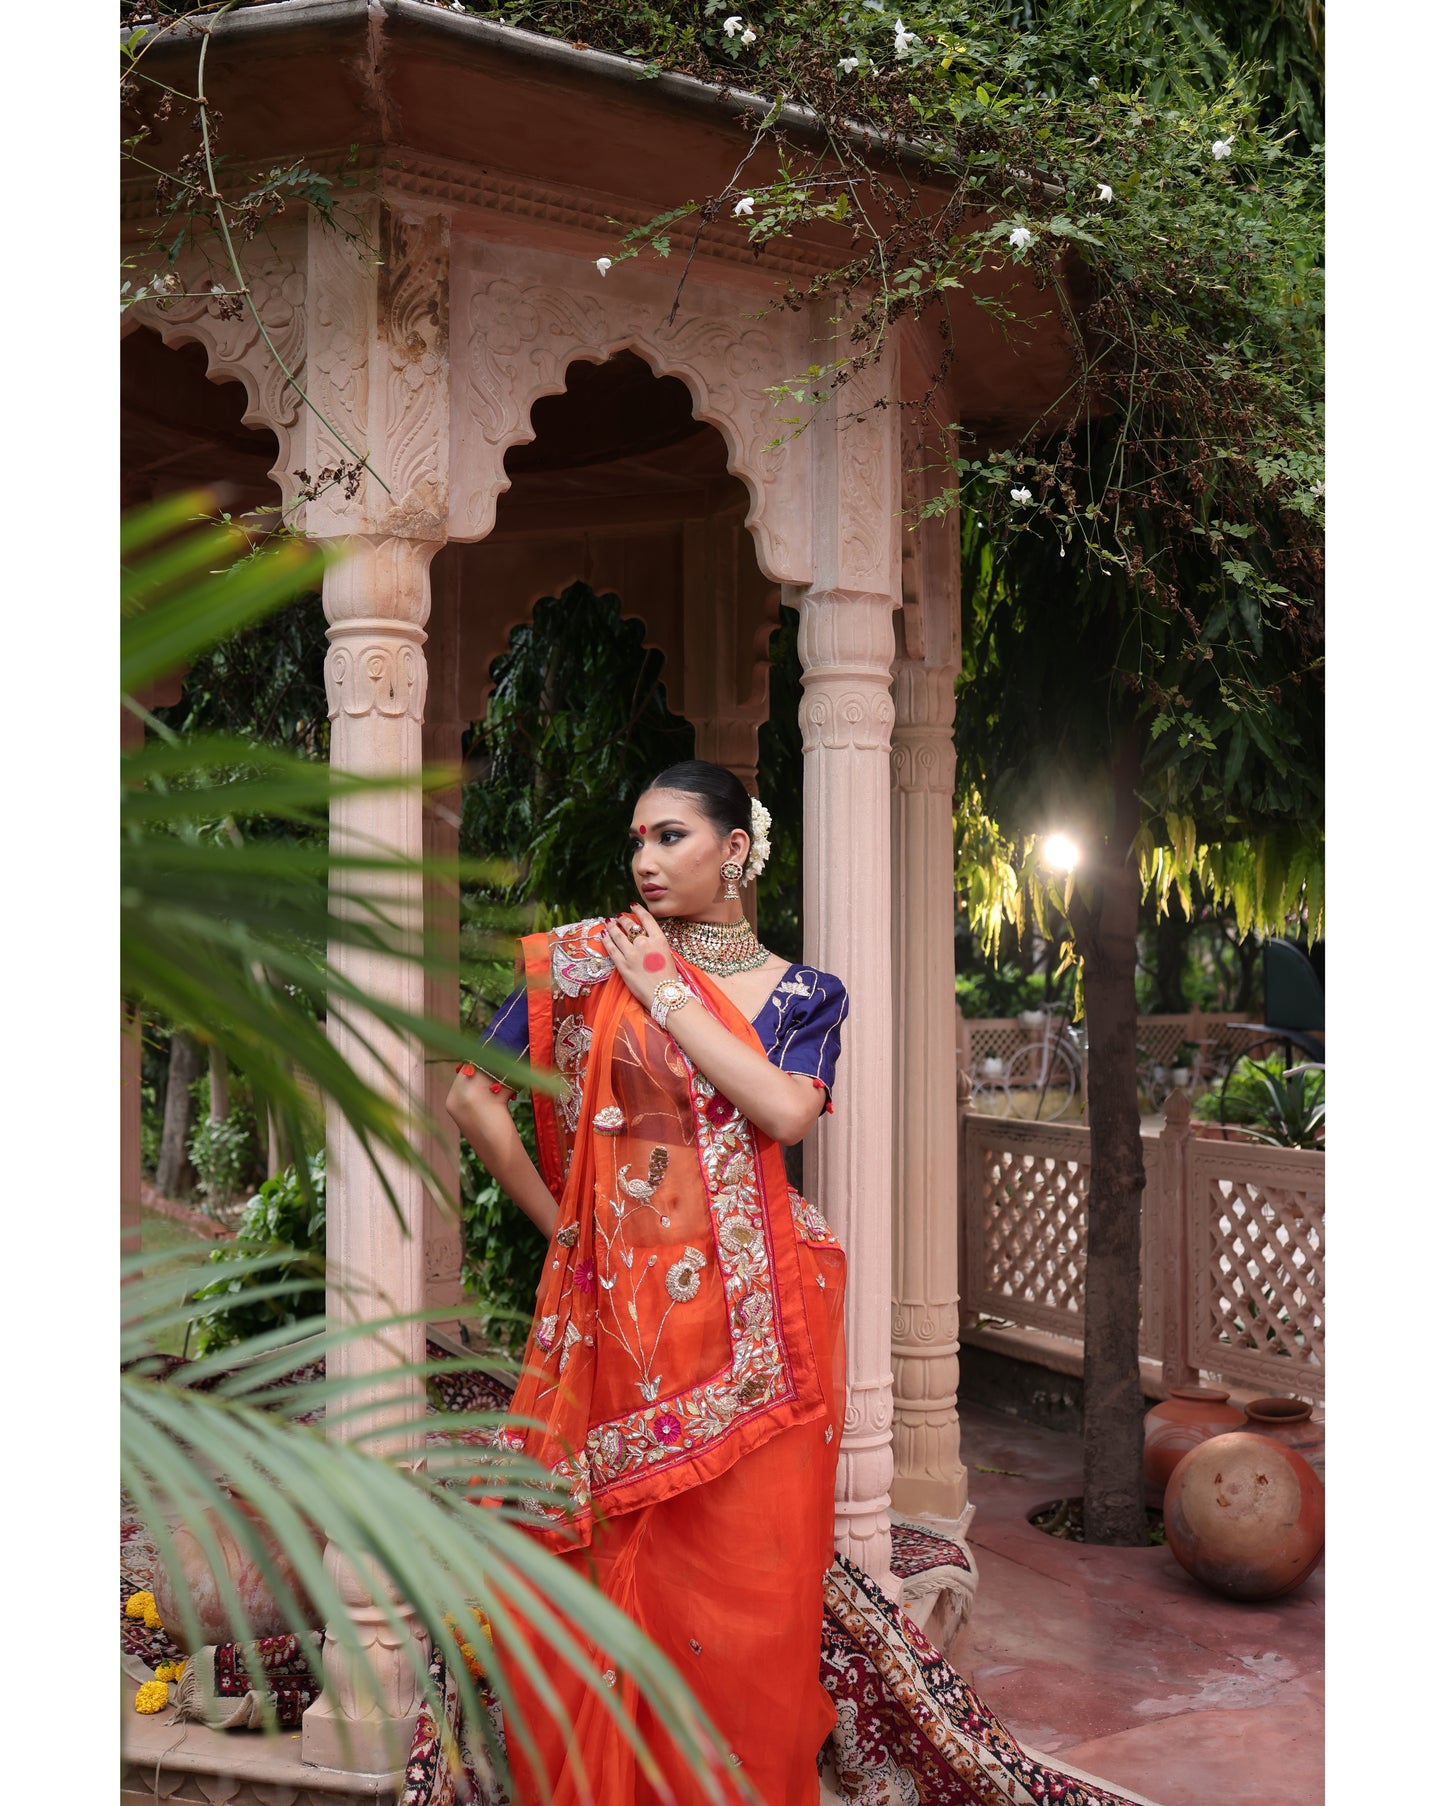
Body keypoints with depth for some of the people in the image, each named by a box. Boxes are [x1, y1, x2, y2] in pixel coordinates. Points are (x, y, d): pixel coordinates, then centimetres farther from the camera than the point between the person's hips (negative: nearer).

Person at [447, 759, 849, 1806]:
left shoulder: (804, 995, 6)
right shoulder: (591, 961, 3)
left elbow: (786, 1109, -15)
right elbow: (476, 1096, 3)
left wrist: (667, 994, -9)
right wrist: (560, 1222, 3)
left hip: (755, 1321, 1)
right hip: (625, 1308, -1)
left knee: (755, 1576, 5)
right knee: (626, 1573, 4)